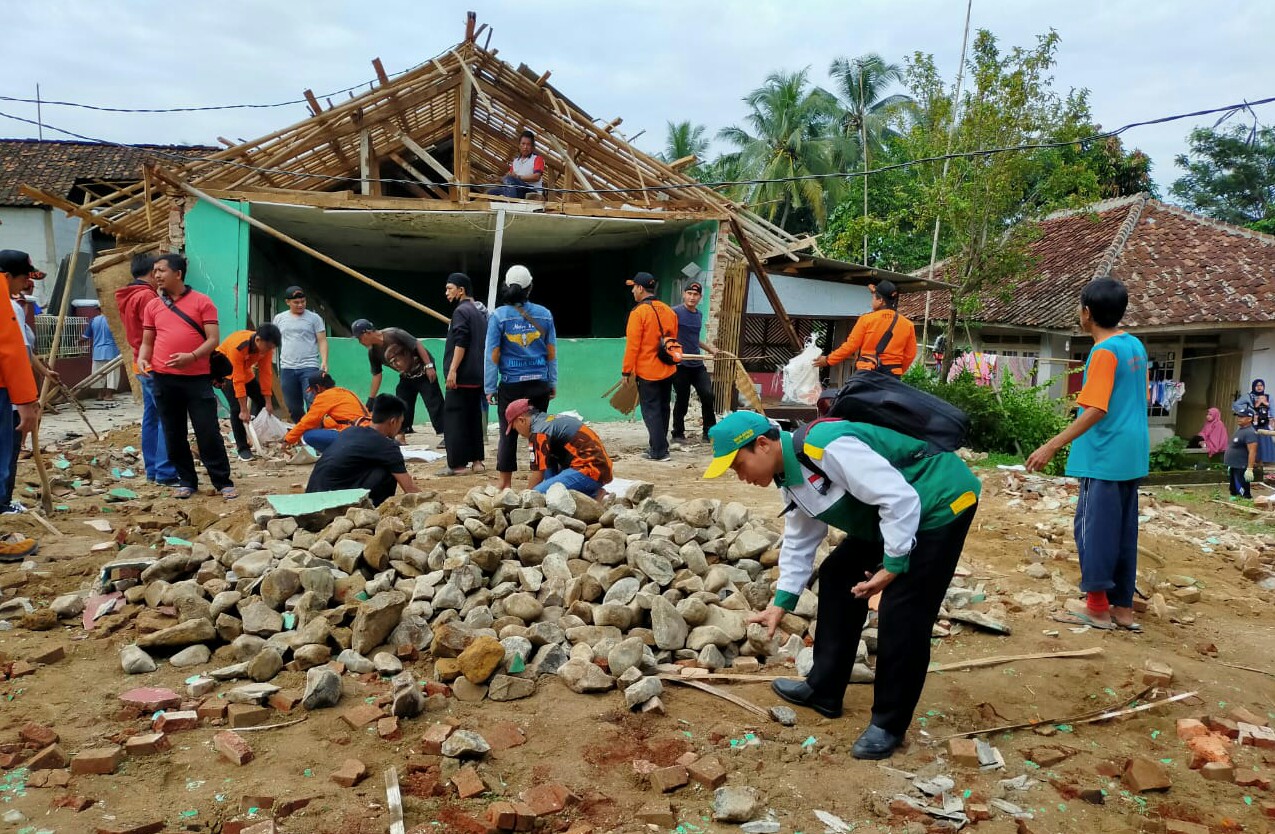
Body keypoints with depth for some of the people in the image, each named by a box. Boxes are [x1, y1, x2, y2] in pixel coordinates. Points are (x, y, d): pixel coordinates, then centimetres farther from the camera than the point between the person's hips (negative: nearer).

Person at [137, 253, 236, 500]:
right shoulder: (153, 306, 12)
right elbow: (147, 341, 16)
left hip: (197, 378, -4)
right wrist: (142, 359, -5)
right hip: (163, 378, 4)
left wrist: (191, 356, -21)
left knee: (208, 432, -3)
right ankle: (187, 481, 19)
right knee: (174, 434, 8)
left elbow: (213, 339, -5)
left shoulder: (202, 301, 0)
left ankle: (223, 482, 6)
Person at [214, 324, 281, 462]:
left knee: (262, 401, 2)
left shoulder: (266, 346, -22)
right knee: (237, 408, -18)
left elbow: (265, 373, -17)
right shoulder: (237, 346, -40)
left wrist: (268, 402, -17)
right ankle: (242, 447, -8)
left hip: (245, 370, 7)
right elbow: (238, 380, -37)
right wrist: (244, 410, -35)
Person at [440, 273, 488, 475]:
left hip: (462, 376, -9)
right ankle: (477, 460, 14)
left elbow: (460, 343, -19)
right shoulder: (480, 312, 17)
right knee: (474, 417, 12)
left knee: (454, 418, -6)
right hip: (477, 376, 9)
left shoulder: (461, 311, -10)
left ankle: (457, 464, -7)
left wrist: (453, 370, -21)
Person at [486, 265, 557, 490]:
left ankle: (505, 483, 13)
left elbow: (492, 355, -4)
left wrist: (490, 388, 1)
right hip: (540, 383, 2)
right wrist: (553, 383, 13)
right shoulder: (544, 314, 3)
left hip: (511, 384, -2)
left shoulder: (498, 316, -4)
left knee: (508, 433, 7)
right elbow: (552, 353, 6)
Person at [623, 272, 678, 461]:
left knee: (651, 412, -1)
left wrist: (627, 370, -9)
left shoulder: (639, 312, -14)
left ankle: (659, 451, 0)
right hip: (668, 370, 7)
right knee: (662, 409, 14)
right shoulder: (668, 310, 7)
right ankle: (657, 446, 24)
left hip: (648, 372, -7)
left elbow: (632, 345, -15)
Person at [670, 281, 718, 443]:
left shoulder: (699, 315, 15)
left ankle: (709, 432, 9)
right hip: (680, 365, -6)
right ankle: (678, 434, 17)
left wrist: (710, 349, 28)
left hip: (697, 364, 6)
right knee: (682, 401, 2)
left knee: (708, 396, -2)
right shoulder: (675, 312, -8)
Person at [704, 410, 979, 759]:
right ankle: (823, 689, 21)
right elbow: (800, 541, 12)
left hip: (940, 504, -10)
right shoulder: (791, 475, 1)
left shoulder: (828, 448, -31)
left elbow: (900, 499, -30)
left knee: (901, 613, -12)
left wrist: (892, 566, -22)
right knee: (838, 575, 10)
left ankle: (889, 724, 5)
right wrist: (781, 602, 9)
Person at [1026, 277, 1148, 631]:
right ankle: (1123, 607, 18)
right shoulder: (1136, 346, 12)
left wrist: (1052, 446, -24)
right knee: (1123, 531, 12)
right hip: (1130, 455, 9)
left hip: (1105, 456, -9)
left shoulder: (1104, 351, -15)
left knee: (1094, 528, -1)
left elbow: (1096, 411, -22)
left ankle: (1098, 608, 4)